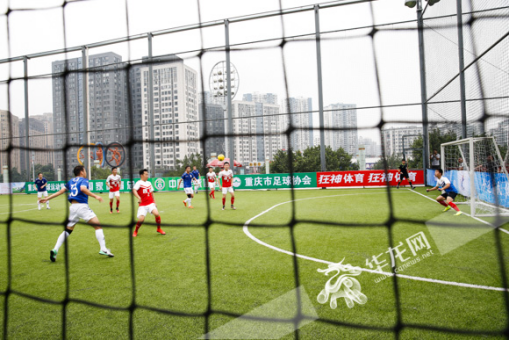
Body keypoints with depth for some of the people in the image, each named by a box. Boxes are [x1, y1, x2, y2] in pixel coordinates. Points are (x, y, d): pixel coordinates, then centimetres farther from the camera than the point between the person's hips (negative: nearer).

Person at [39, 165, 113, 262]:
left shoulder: (71, 181, 21)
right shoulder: (84, 180, 3)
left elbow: (61, 191, 17)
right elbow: (83, 188, -19)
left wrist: (47, 198, 24)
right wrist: (95, 196, -24)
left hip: (72, 207, 6)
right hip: (82, 206, -6)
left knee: (67, 231, 18)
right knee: (98, 226, -3)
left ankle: (55, 250, 4)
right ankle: (103, 249, -12)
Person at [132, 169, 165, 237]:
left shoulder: (149, 183, 12)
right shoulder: (139, 183, -9)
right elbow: (134, 190, -27)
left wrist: (154, 202, 19)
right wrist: (138, 197, -43)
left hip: (151, 203, 4)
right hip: (142, 205, -4)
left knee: (156, 214, -20)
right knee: (141, 219, -16)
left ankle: (159, 229, 2)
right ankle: (135, 231, 14)